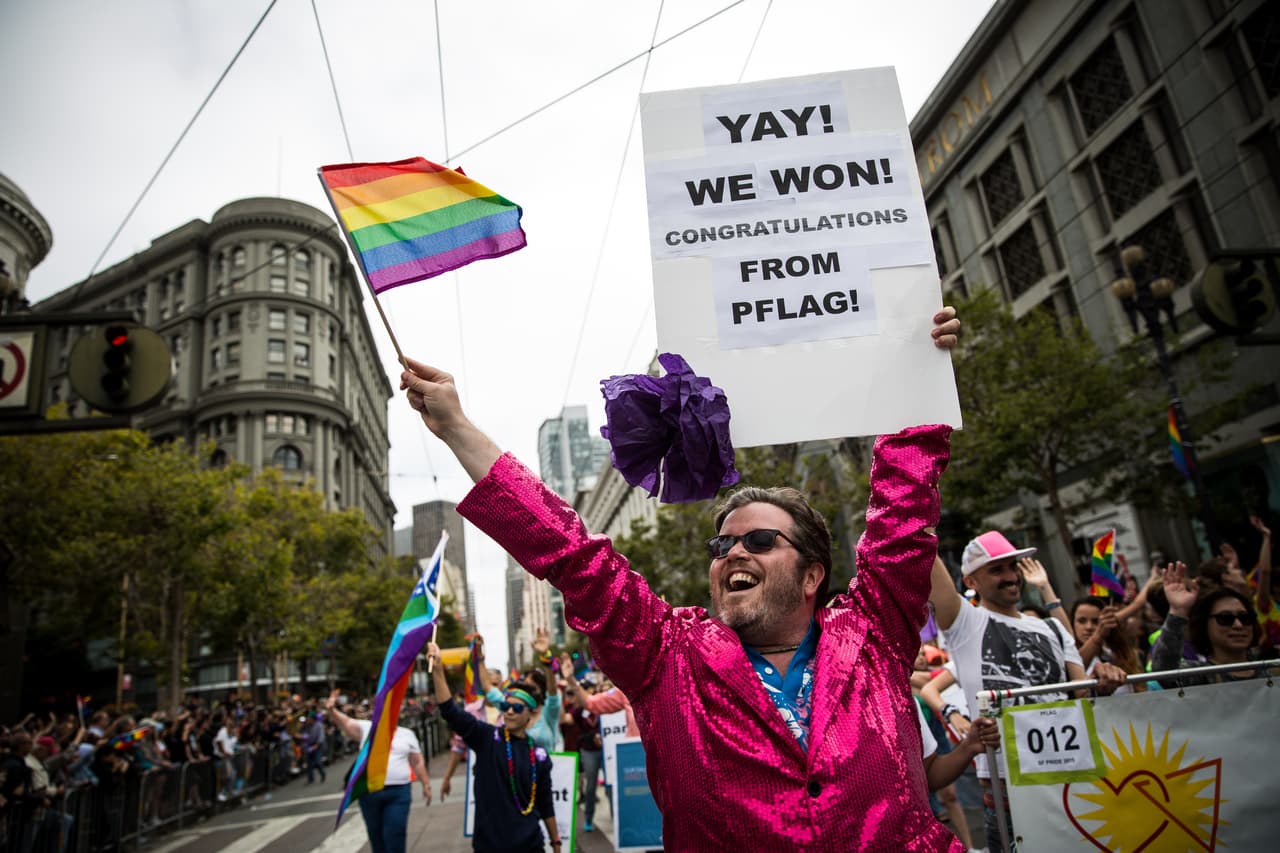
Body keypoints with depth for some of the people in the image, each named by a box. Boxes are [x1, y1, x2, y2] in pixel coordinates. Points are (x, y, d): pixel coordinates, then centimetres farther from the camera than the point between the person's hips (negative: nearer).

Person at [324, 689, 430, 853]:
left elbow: (418, 762, 10)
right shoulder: (367, 728, 4)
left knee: (394, 835, -4)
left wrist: (426, 784, 7)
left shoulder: (407, 734, 7)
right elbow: (347, 723, -12)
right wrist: (332, 710, -30)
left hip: (398, 792, -1)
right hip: (369, 792, 1)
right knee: (375, 835, 14)